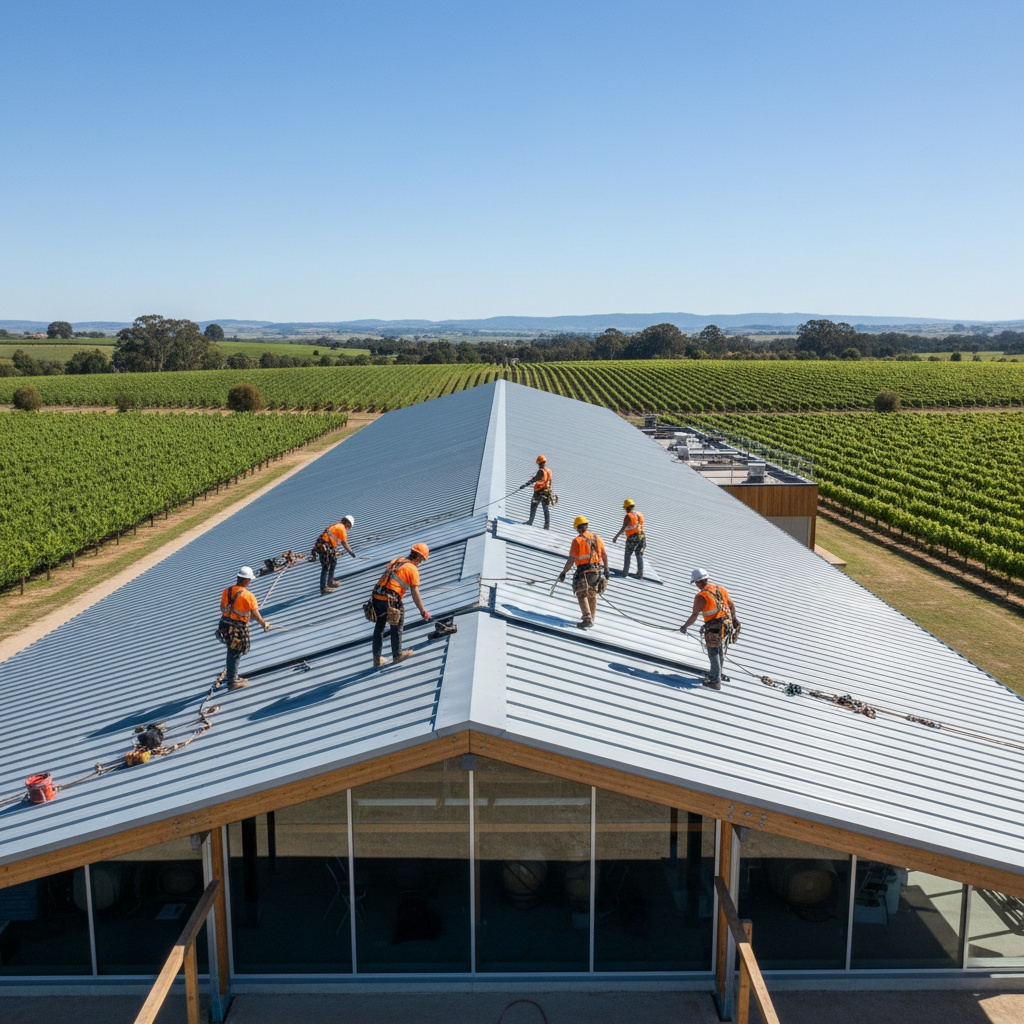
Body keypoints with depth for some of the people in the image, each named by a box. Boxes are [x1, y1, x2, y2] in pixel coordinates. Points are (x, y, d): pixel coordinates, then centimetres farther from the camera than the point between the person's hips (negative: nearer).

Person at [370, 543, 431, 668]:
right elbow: (415, 593, -6)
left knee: (379, 627, 18)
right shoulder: (413, 569, -3)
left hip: (376, 597, 7)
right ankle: (397, 655, 30)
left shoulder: (395, 561, 17)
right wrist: (423, 611, 1)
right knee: (396, 628, 15)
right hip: (390, 601, -7)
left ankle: (377, 659, 25)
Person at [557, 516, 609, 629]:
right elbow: (605, 555, 9)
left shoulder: (577, 540, -12)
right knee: (592, 595, 18)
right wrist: (606, 569, 19)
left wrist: (563, 573, -6)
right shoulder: (596, 538, 5)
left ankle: (588, 619, -8)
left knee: (582, 595, 2)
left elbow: (571, 560, -14)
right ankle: (591, 618, 29)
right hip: (597, 571, 6)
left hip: (583, 572, -6)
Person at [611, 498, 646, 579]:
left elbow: (623, 528, -18)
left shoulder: (628, 516, -13)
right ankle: (640, 573, 5)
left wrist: (616, 537, -15)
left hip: (632, 538, -5)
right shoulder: (640, 514, 8)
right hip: (642, 537, 5)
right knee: (639, 555, 11)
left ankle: (625, 572, 16)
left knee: (628, 555, 11)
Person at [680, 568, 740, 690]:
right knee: (721, 651, 24)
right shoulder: (720, 588, 4)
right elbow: (732, 605, 15)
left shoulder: (700, 596, -18)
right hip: (727, 626, 7)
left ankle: (715, 682, 15)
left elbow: (694, 616, -20)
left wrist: (684, 626, -6)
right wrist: (733, 618, 30)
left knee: (714, 655, 6)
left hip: (714, 630, -7)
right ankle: (717, 675, 41)